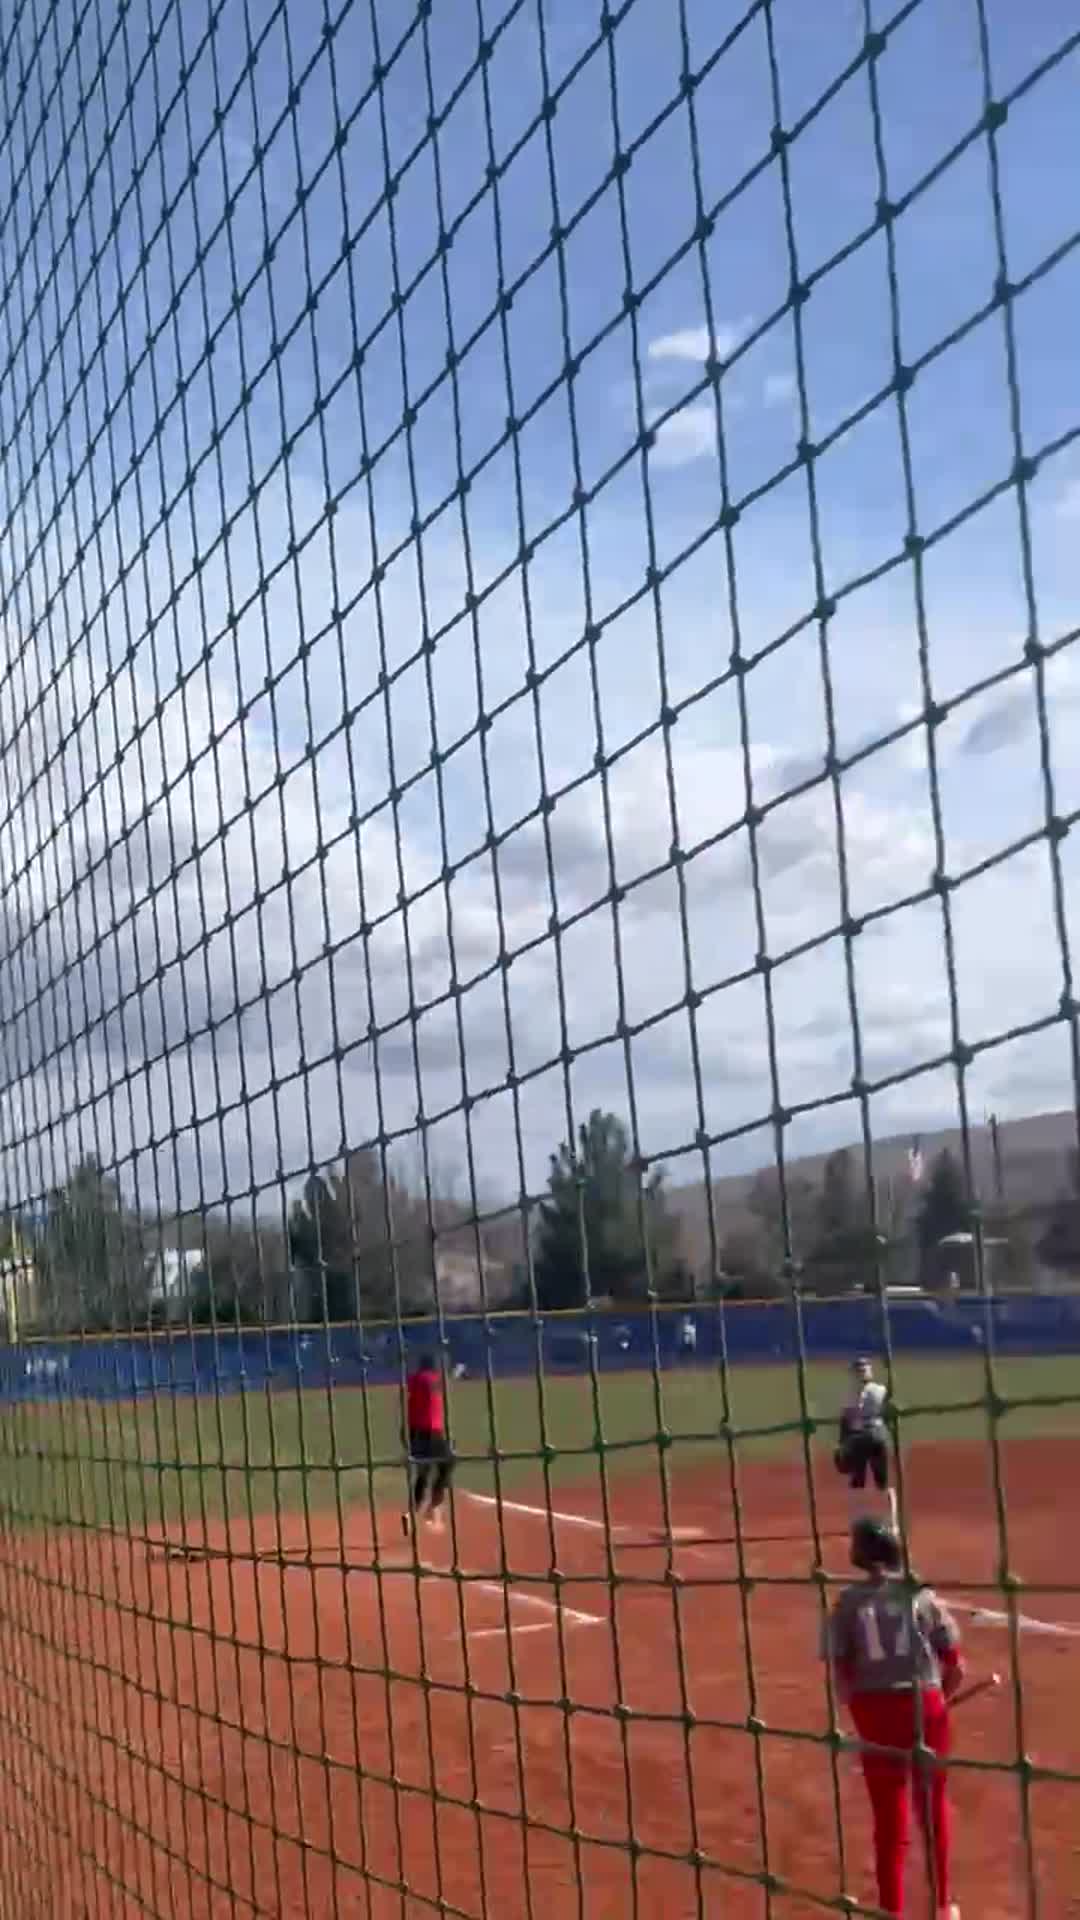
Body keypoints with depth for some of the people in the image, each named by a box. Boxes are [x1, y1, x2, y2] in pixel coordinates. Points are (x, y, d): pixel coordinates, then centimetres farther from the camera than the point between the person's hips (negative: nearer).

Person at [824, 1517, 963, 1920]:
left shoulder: (849, 1602, -2)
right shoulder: (922, 1596, -1)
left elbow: (840, 1672, -4)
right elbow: (956, 1667, 0)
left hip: (875, 1709, -1)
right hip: (925, 1705, 1)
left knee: (890, 1816, 10)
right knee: (933, 1807, 20)